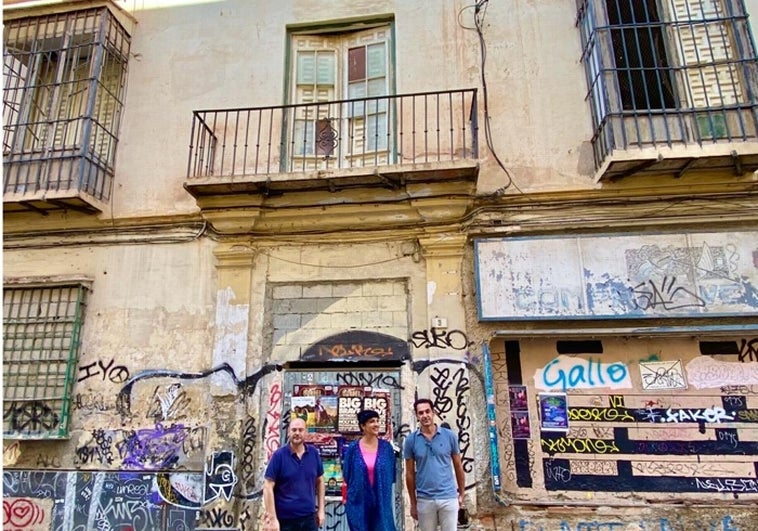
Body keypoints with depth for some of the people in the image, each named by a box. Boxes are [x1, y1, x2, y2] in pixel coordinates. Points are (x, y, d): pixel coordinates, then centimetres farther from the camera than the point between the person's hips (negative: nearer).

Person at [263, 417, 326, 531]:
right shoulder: (279, 455, -10)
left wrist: (321, 509, 6)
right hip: (285, 520, -3)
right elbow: (268, 487, -11)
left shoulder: (314, 453, 0)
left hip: (309, 518, 3)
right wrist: (272, 518, -15)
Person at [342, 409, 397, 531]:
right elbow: (346, 475, 4)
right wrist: (347, 497, 7)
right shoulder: (353, 448, -4)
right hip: (358, 501, -1)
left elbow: (392, 474, 6)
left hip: (382, 501, 1)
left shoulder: (386, 447, -1)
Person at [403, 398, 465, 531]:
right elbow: (410, 473, 3)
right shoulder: (411, 440, -3)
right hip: (424, 500, 1)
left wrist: (461, 493, 6)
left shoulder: (450, 436, -3)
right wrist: (413, 503, 5)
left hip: (449, 497, 0)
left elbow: (458, 466, 6)